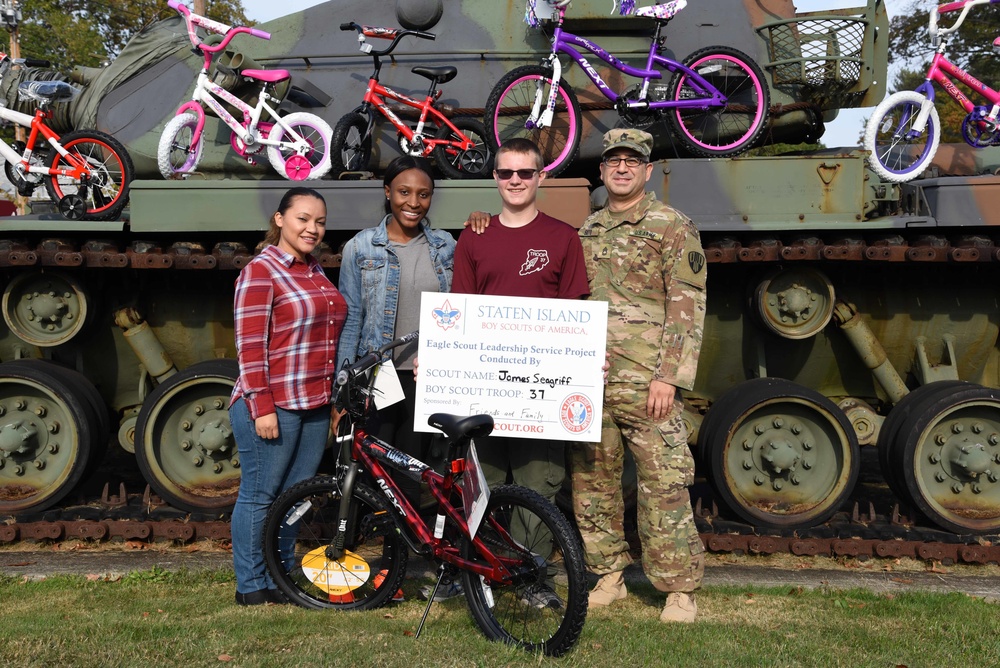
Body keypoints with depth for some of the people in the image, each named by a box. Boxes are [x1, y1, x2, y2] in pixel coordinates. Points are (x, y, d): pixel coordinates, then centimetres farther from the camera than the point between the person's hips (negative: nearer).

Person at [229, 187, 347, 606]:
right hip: (272, 406, -8)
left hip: (314, 406, 8)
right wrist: (261, 407, -19)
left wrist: (334, 398, 19)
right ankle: (250, 586, 14)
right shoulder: (260, 272, -9)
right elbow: (250, 346, -14)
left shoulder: (316, 272, 16)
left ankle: (280, 579, 24)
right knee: (259, 495, 2)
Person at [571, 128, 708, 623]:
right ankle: (608, 577, 24)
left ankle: (679, 589, 8)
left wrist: (668, 375, -15)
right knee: (591, 481, 10)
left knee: (664, 485, -4)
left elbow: (687, 308, -7)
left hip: (646, 382, -6)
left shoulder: (673, 227, -1)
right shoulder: (587, 231, 17)